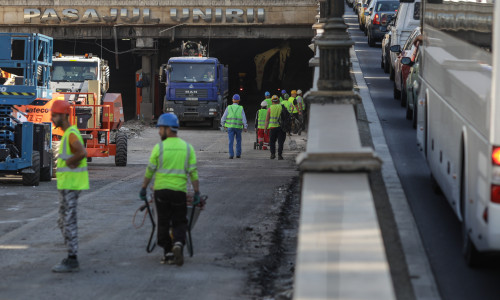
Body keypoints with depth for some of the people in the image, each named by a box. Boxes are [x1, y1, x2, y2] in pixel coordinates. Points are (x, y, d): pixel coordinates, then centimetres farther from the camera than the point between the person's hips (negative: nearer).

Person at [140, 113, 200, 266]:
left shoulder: (159, 147, -3)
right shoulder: (187, 148, 3)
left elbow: (150, 171, 0)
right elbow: (193, 172, 0)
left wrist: (143, 188, 11)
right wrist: (197, 192, 3)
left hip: (161, 190, -1)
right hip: (179, 190, 1)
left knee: (163, 223, 10)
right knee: (179, 222, 9)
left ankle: (168, 253, 10)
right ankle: (178, 244, -18)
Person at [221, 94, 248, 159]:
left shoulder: (229, 108, 0)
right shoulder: (241, 108, -1)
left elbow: (223, 118, 3)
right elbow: (244, 119, -6)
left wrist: (223, 124, 18)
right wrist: (245, 127, -3)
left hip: (230, 127, 0)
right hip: (238, 127, 0)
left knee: (231, 141, -1)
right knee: (238, 141, 15)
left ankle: (231, 155, -10)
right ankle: (238, 154, 18)